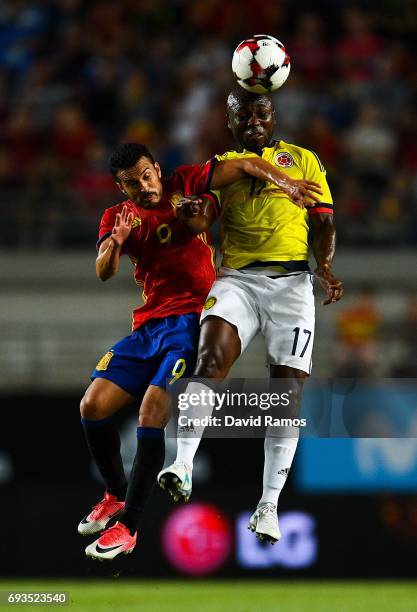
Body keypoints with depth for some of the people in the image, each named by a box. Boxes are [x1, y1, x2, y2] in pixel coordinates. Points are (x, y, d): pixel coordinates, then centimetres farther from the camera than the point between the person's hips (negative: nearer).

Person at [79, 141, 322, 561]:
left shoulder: (185, 185, 1)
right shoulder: (119, 215, 12)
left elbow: (246, 166, -2)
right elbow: (103, 272, -2)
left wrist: (288, 185, -18)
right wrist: (115, 242, -22)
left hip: (189, 321, -6)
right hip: (147, 326, 6)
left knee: (152, 411, -21)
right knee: (93, 404, -5)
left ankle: (128, 525, -20)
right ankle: (116, 496, 18)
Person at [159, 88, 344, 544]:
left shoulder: (303, 160, 16)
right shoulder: (219, 166, 17)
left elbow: (324, 224, 12)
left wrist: (325, 267, -7)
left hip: (291, 280, 0)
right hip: (236, 278, 0)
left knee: (287, 388, -5)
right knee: (210, 357, -26)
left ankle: (268, 506, 1)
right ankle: (183, 466, -33)